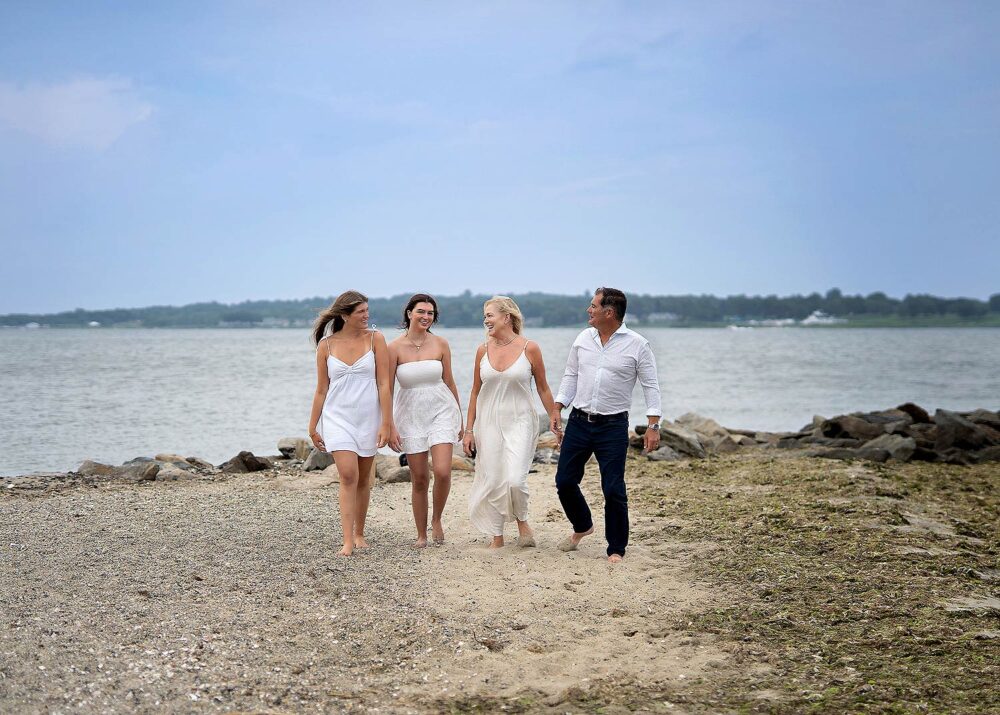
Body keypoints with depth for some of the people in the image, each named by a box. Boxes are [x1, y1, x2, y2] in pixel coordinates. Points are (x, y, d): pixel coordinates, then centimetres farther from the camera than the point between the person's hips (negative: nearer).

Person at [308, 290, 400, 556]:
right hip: (338, 417, -1)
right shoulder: (326, 345, -1)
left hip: (368, 417, 1)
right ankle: (348, 541, -14)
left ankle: (359, 534, 26)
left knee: (363, 478, 10)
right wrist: (313, 427, 8)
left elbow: (384, 384, -4)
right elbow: (321, 390, 6)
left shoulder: (375, 339, -2)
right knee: (348, 476, -14)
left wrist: (386, 424, -9)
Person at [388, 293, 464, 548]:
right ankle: (421, 534, 19)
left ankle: (436, 520, 11)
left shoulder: (440, 344, -1)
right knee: (419, 478, 4)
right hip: (410, 414, 0)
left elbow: (449, 382, 7)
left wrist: (460, 419, 11)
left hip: (441, 411, 0)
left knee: (442, 472, -16)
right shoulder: (394, 348, -6)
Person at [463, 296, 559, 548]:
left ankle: (522, 521, 14)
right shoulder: (483, 350, 4)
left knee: (515, 480, -15)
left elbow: (543, 389, 4)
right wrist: (469, 429, 9)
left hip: (520, 423, -3)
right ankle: (496, 536, 18)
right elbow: (476, 392, 11)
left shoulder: (529, 348, -5)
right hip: (489, 422, 3)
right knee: (491, 482, 2)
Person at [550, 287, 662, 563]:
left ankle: (616, 549, 11)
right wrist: (557, 408, 4)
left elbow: (651, 386, -4)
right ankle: (582, 526, 34)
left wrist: (653, 426, -10)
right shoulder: (583, 338, 5)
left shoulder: (637, 344, -7)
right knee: (565, 481, 7)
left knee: (614, 490, -4)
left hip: (613, 426, -4)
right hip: (579, 422, 4)